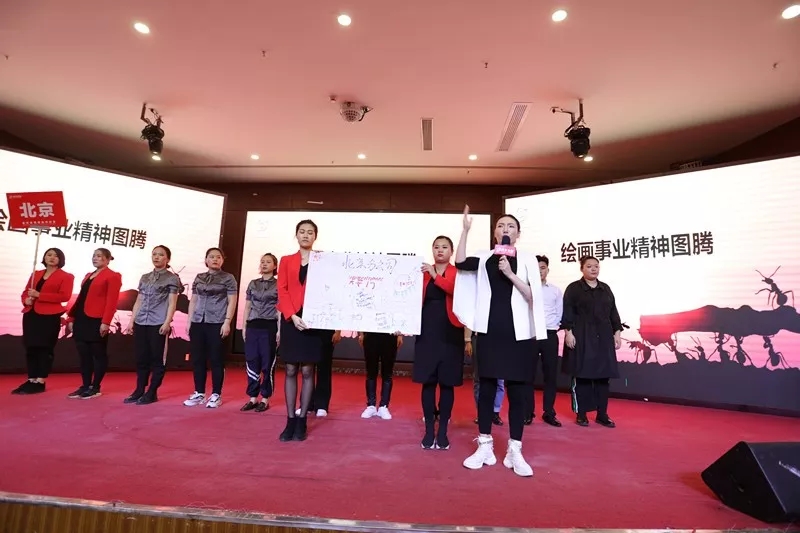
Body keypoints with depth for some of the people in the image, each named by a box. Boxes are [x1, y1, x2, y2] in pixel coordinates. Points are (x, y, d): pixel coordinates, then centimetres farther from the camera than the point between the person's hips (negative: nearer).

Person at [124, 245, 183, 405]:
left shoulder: (172, 278, 0)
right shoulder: (144, 278, 16)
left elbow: (172, 303, -5)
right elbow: (138, 301, 17)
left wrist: (167, 323, -14)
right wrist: (131, 321, 11)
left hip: (158, 324, -5)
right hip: (140, 323, 5)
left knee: (157, 359, 1)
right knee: (141, 358, 9)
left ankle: (152, 392, 8)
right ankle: (139, 390, 19)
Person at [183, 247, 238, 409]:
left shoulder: (228, 278, 2)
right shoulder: (199, 278, 14)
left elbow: (232, 302, -3)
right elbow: (193, 301, 17)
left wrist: (227, 322, -11)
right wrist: (189, 321, 10)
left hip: (217, 324, -4)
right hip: (197, 323, 5)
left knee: (216, 360, -1)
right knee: (197, 359, 6)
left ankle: (216, 395, 7)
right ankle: (199, 393, 17)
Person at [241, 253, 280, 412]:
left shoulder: (278, 285, 1)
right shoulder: (253, 284, 13)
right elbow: (247, 307, 15)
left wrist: (279, 330, -9)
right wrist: (244, 326, 9)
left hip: (269, 327, -4)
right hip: (253, 326, 4)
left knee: (267, 363, 1)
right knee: (251, 362, 5)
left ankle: (265, 399, 10)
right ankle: (253, 397, 15)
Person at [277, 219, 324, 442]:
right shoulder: (286, 261, 11)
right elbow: (282, 291, 2)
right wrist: (292, 316, -12)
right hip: (291, 320, 2)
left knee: (307, 370, 2)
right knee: (290, 370, 4)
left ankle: (302, 421, 11)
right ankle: (290, 420, 11)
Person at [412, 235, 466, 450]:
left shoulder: (458, 272, 3)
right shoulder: (423, 272, 10)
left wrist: (435, 276, -21)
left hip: (450, 333, -1)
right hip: (427, 332, 2)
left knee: (447, 382, 5)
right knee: (428, 382, 4)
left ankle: (443, 431, 17)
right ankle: (429, 430, 16)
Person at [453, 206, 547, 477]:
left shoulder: (527, 260, 4)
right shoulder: (484, 258, 7)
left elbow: (533, 297, -4)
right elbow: (460, 263, -10)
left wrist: (510, 274, -15)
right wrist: (465, 229, -11)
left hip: (517, 333, -1)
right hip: (489, 332, 1)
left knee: (516, 392, 4)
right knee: (486, 388, 7)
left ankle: (514, 451, 16)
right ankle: (485, 446, 19)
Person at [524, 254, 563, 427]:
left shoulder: (556, 290, 10)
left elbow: (559, 314, 11)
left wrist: (551, 326, -1)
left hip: (550, 335, 3)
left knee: (551, 375, 5)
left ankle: (549, 413, 16)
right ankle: (528, 413, 9)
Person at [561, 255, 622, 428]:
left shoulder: (606, 289, 14)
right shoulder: (573, 288, -2)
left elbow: (613, 312, 15)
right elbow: (567, 312, -6)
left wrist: (617, 332, 9)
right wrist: (568, 332, -14)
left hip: (603, 337, 5)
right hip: (581, 338, -5)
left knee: (603, 376, 6)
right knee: (581, 376, 0)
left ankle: (602, 414, 16)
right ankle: (581, 414, 9)